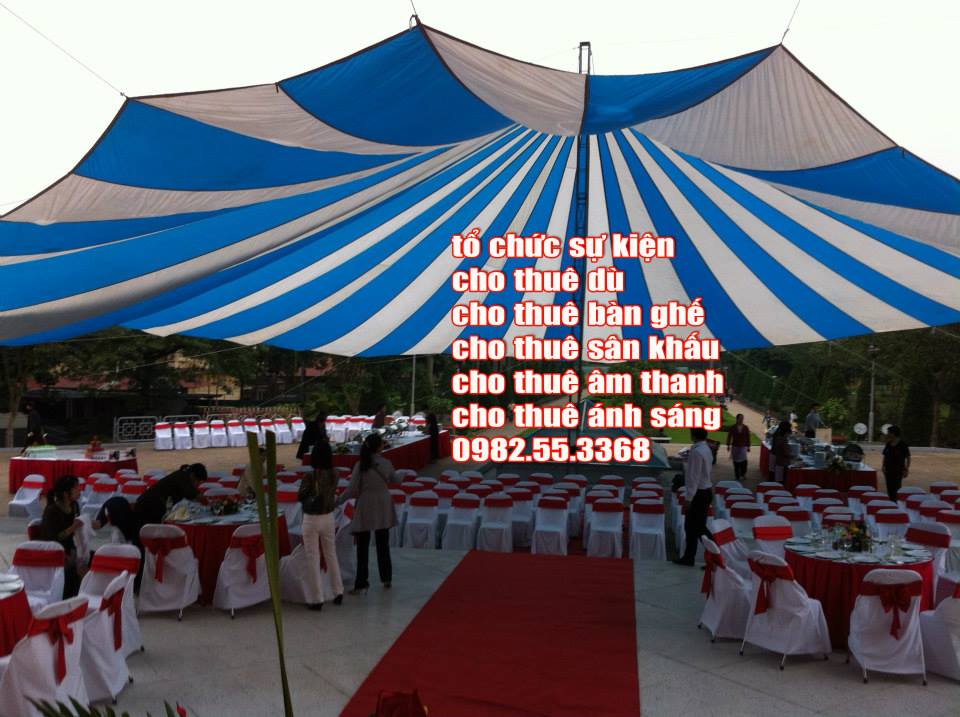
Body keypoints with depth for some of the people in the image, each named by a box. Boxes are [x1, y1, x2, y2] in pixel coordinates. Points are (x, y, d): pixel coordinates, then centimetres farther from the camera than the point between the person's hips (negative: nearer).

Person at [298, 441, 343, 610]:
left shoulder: (309, 477, -20)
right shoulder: (333, 475, -7)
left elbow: (299, 497, -6)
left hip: (311, 520, -4)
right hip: (328, 518, 4)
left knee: (313, 559, 6)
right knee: (331, 555, 19)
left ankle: (316, 599, 12)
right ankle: (338, 592, 25)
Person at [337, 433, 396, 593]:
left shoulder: (360, 465, -14)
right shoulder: (386, 464, -7)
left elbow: (352, 489, -14)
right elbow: (393, 481, 12)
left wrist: (338, 501, -1)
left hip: (365, 508, -2)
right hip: (383, 508, 2)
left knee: (363, 547, 4)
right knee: (383, 545, 16)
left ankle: (361, 584, 4)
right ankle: (386, 578, 26)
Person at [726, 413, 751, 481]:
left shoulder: (745, 428, 0)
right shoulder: (732, 427, -2)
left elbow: (748, 437, 6)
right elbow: (729, 437, 3)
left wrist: (748, 446, 7)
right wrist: (728, 445, 3)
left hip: (743, 447, 0)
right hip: (735, 446, 0)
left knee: (743, 461, -11)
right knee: (736, 461, 3)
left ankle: (743, 474, 6)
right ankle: (737, 475, 13)